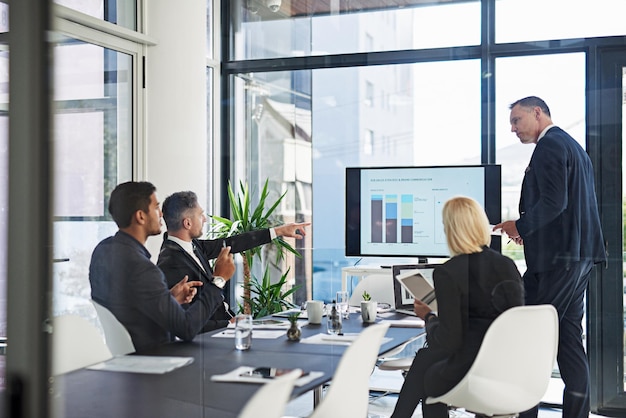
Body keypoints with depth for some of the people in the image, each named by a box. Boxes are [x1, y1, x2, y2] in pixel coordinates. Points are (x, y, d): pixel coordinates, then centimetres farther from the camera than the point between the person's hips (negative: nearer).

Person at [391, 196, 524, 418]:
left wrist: (428, 317, 3)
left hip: (469, 372, -6)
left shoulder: (447, 273, -17)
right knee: (424, 356, 28)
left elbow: (448, 340, -18)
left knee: (427, 378, 29)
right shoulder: (508, 265, 0)